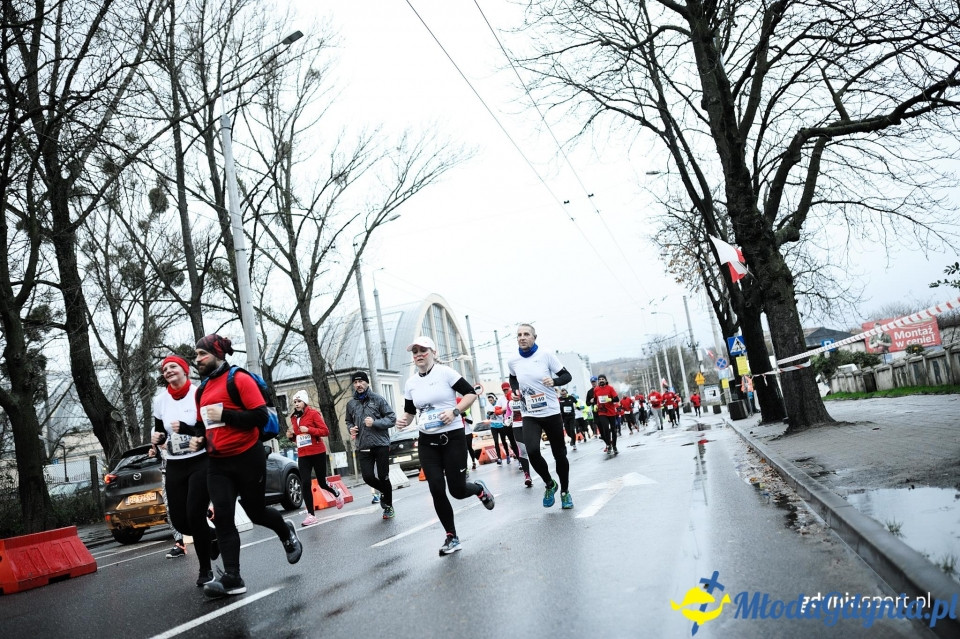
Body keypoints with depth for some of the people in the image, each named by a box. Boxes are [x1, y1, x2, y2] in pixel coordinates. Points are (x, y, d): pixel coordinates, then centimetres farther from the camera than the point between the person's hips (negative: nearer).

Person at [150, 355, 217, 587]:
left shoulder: (199, 394, -10)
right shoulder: (160, 400, 3)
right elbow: (159, 430, 15)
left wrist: (186, 429, -25)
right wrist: (156, 437, -8)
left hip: (200, 463, -5)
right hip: (174, 467, 5)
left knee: (194, 516, -12)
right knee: (179, 521, 3)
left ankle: (205, 569, 7)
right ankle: (212, 538, 34)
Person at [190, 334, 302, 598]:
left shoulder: (239, 379, -11)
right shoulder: (202, 390, 11)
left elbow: (260, 416, -18)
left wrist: (224, 414, -21)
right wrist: (199, 438, 3)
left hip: (247, 458, -6)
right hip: (217, 463, 6)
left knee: (256, 512, 8)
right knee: (222, 516, -6)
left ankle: (287, 533, 40)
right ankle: (232, 578, -3)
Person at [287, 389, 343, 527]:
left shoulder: (313, 413, -6)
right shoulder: (294, 418, 10)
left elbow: (325, 431, -10)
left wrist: (309, 429, -20)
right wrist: (291, 436, 0)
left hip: (318, 453, -4)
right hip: (302, 455, 4)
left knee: (322, 483, 6)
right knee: (305, 483, -9)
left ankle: (336, 493, 39)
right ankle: (311, 515, -3)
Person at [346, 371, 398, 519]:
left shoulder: (378, 399, -3)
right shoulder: (351, 404, 9)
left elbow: (392, 419, -5)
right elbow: (348, 421, 25)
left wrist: (375, 422, -17)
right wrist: (351, 428, 3)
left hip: (381, 445, -3)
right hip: (363, 447, 3)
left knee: (383, 477, 1)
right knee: (368, 477, -4)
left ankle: (388, 506, 22)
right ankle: (384, 491, 29)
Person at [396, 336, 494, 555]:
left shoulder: (445, 372, -8)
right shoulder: (410, 383, 6)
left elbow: (471, 393, -7)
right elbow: (409, 412, 16)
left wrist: (455, 411, -21)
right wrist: (403, 421, -6)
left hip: (452, 438, -4)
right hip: (427, 442, 4)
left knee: (457, 490, -3)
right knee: (437, 491, -4)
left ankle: (480, 489, 34)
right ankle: (451, 537, 13)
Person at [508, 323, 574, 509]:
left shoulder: (545, 355, -9)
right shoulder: (513, 361, 0)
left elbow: (567, 376, -3)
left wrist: (554, 381, -23)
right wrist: (515, 390, 2)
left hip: (551, 412, -1)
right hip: (529, 415, 1)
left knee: (559, 453, 8)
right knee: (532, 451, -20)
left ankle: (565, 491, 30)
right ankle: (550, 484, 7)